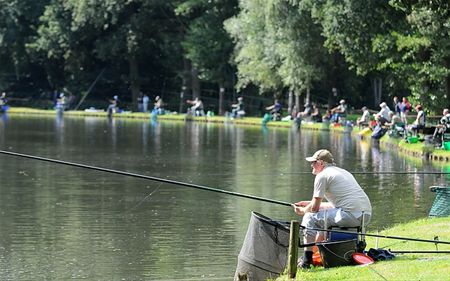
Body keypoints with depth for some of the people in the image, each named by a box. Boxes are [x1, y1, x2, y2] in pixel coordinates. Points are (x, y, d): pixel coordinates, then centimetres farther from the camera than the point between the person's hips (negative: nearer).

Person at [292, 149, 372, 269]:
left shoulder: (322, 176, -1)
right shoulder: (343, 172, 26)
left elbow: (314, 208, 1)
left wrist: (302, 211, 22)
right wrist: (308, 203, 37)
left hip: (350, 215, -9)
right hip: (366, 215, 9)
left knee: (310, 217, 2)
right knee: (325, 217, 30)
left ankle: (306, 260, 1)